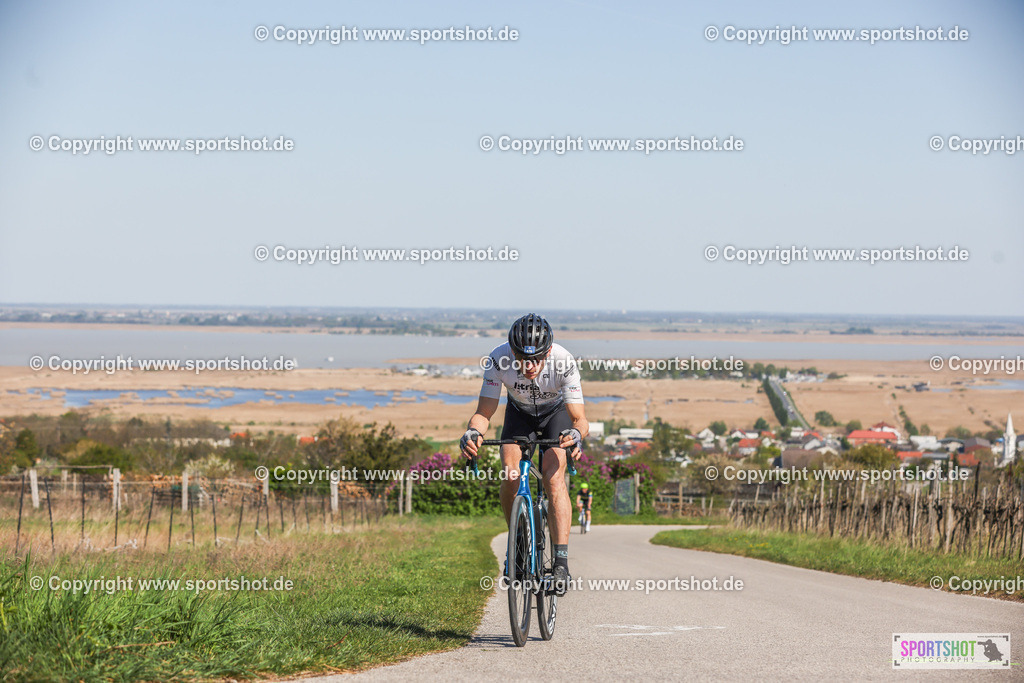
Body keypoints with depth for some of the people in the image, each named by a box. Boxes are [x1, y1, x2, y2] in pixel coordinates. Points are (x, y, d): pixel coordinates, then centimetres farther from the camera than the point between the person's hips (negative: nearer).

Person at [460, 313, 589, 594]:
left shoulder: (564, 362, -37)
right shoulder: (499, 359, -33)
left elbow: (580, 419, -35)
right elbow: (483, 413, -27)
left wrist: (576, 434, -59)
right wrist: (472, 433, -49)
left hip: (557, 411, -2)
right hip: (520, 411, 2)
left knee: (553, 478, -23)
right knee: (510, 477, -18)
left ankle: (561, 562, -25)